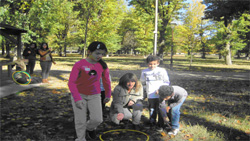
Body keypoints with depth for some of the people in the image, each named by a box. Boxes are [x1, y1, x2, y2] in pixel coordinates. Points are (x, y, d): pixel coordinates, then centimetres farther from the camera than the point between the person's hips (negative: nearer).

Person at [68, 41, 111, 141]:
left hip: (94, 96, 2)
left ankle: (90, 128, 28)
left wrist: (108, 95, 19)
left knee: (97, 120, -7)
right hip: (79, 95, -2)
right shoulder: (79, 64, -15)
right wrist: (77, 98, -24)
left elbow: (106, 81, 10)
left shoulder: (103, 66, -5)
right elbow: (71, 82, -16)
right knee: (80, 121, 1)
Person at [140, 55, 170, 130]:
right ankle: (152, 122, 29)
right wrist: (146, 89, 10)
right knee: (152, 109, 11)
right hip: (150, 95, 2)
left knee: (160, 110, 1)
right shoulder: (144, 72, 5)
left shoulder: (162, 71, -1)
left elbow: (167, 82, 3)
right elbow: (143, 82, 19)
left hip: (160, 95, -2)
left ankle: (160, 125, 16)